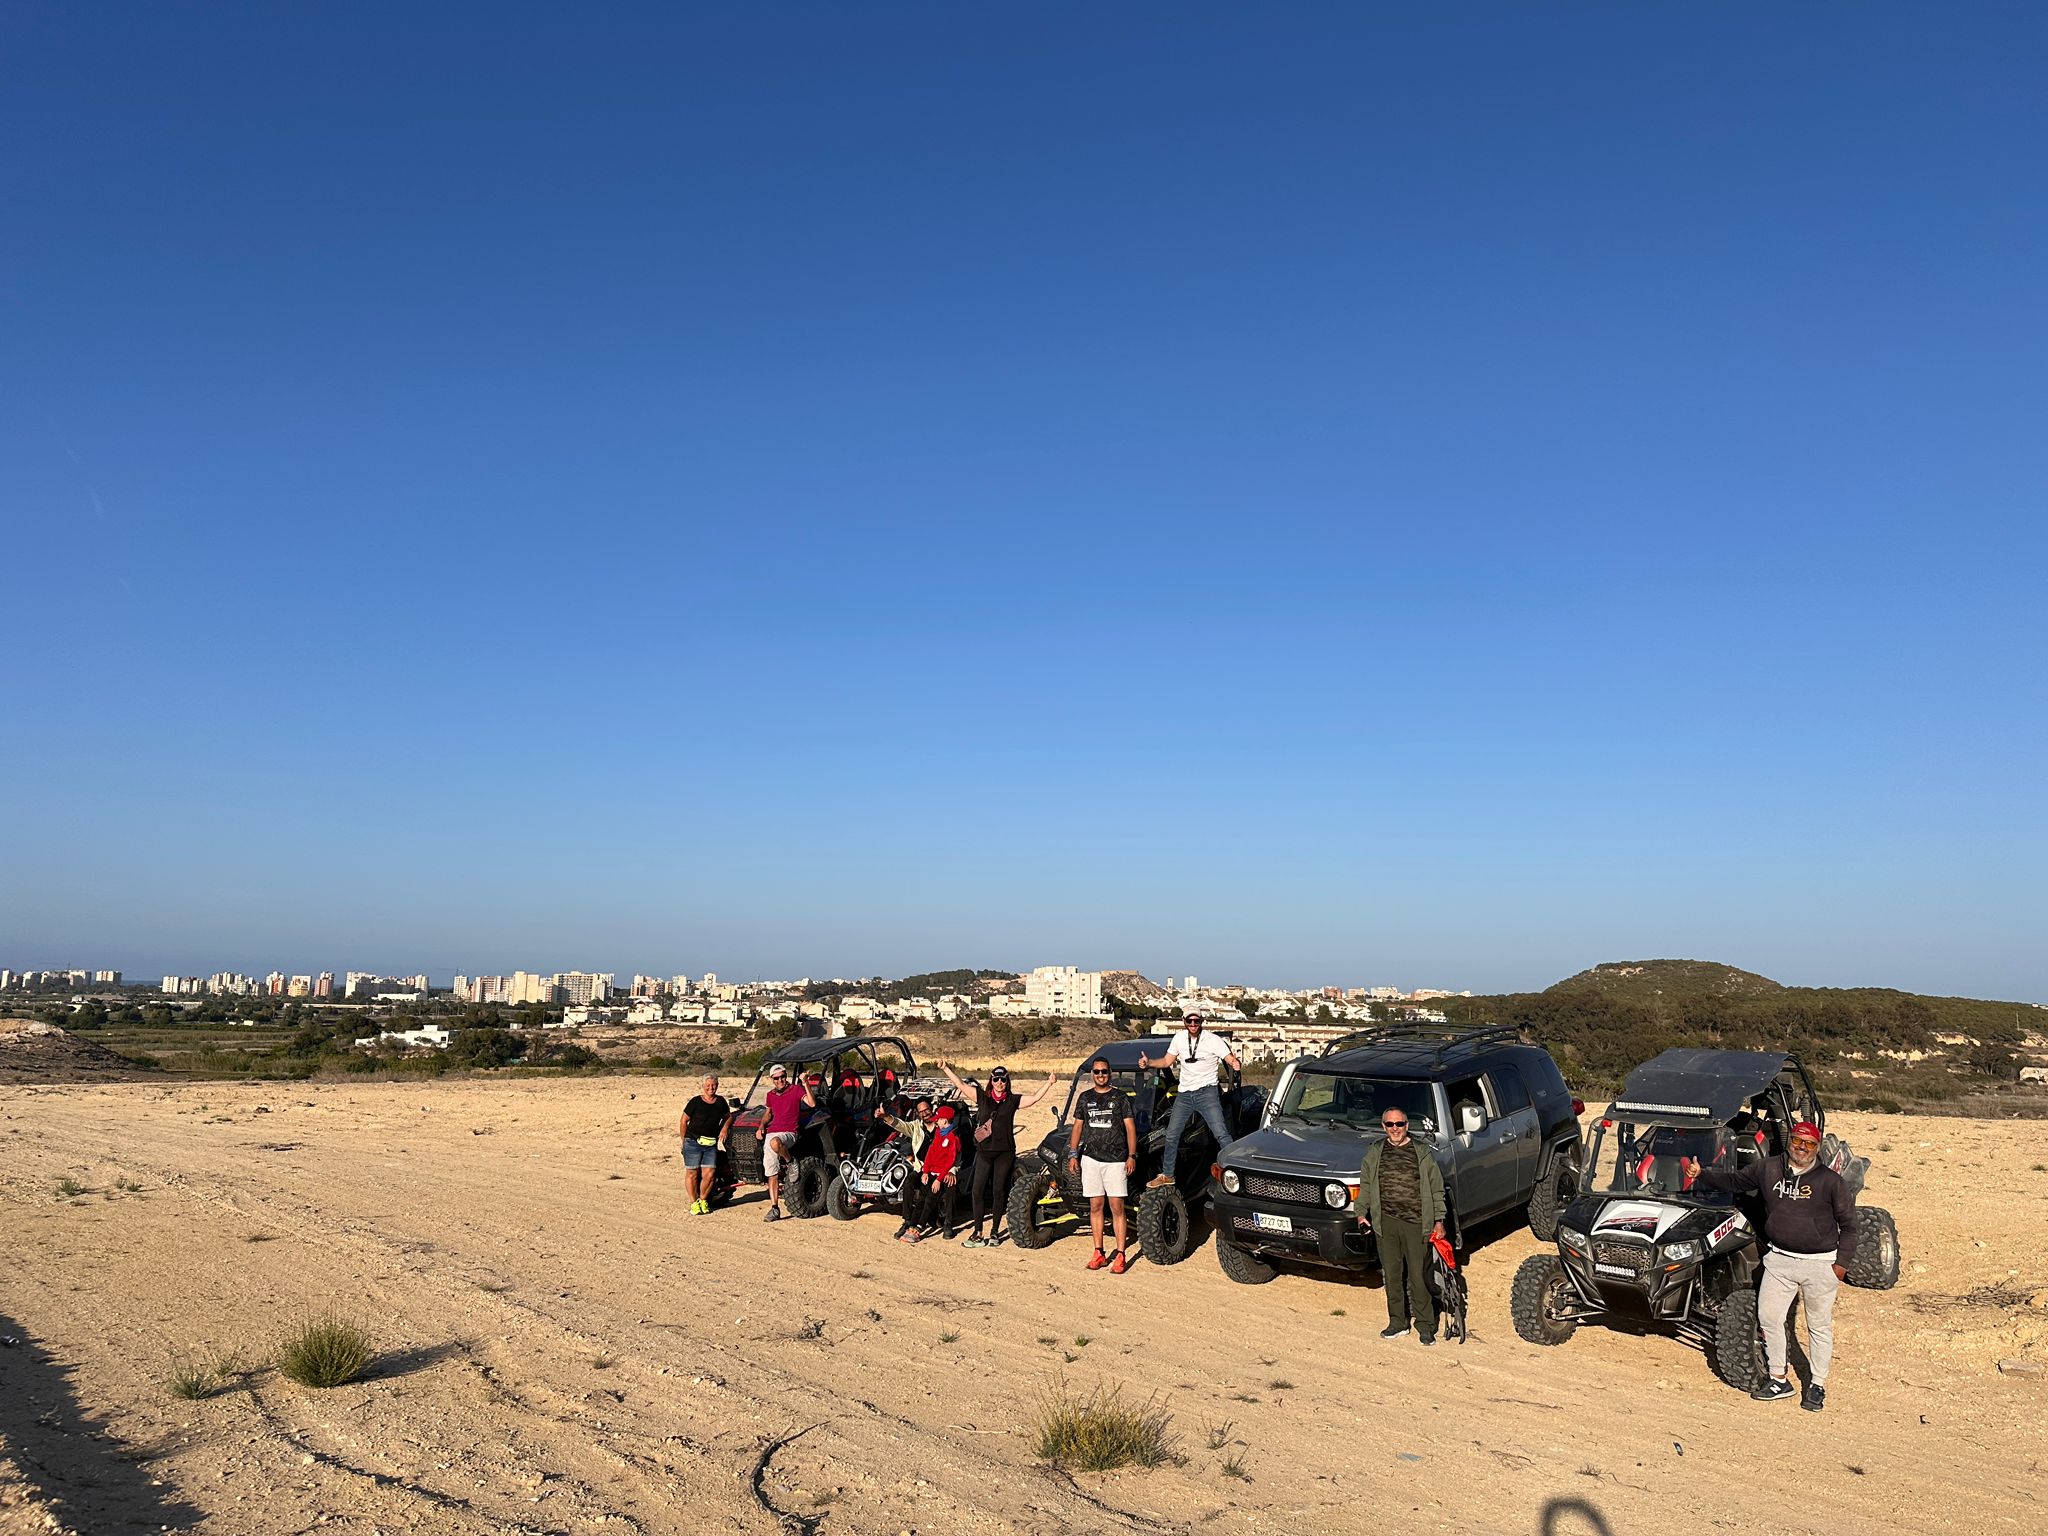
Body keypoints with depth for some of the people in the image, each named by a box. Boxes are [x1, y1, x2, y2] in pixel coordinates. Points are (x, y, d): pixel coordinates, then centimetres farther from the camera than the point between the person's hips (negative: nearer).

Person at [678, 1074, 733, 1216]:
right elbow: (684, 1121, 2)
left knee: (710, 1174, -4)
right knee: (692, 1173, 1)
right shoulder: (695, 1101, -3)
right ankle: (694, 1203, 12)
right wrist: (684, 1140, 1)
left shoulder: (721, 1101, 8)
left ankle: (703, 1200, 15)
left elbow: (728, 1117, 24)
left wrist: (724, 1128, 6)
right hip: (693, 1142, -3)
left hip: (711, 1144, 3)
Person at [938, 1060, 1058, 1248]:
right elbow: (960, 1085, 2)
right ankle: (977, 1232, 4)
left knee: (999, 1192, 3)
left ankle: (995, 1232, 14)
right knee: (978, 1191, -4)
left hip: (1005, 1153, 0)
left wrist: (1049, 1083, -5)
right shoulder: (982, 1097, 4)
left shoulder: (1013, 1101, 6)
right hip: (984, 1150, 0)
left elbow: (1035, 1098, 3)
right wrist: (946, 1069, -3)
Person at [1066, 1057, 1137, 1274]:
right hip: (1090, 1158, 3)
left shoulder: (1121, 1097, 3)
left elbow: (1130, 1127, 1)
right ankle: (1098, 1253, 11)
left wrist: (1132, 1155, -7)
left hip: (1116, 1159, -3)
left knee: (1117, 1207, -5)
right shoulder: (1084, 1098, 12)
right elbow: (1077, 1126, 15)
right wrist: (1072, 1154, 7)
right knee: (1095, 1206, 5)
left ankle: (1120, 1256, -3)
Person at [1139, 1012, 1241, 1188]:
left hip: (1206, 1092, -5)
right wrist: (1148, 1062, -5)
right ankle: (1167, 1175, 24)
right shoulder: (1179, 1038, 3)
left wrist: (1237, 1065, -40)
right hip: (1184, 1093, 5)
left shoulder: (1214, 1040, -11)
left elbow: (1232, 1061, -15)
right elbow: (1167, 1061, 12)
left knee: (1221, 1133, -15)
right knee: (1171, 1135, 10)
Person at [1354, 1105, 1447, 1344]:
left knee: (1419, 1275, 1)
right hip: (1385, 1222, 3)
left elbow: (1436, 1189, 5)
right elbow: (1365, 1186, 15)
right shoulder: (1374, 1154, 7)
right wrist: (1362, 1213, 6)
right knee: (1392, 1275, 9)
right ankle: (1398, 1323, 22)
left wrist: (1438, 1221, 2)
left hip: (1416, 1223, -2)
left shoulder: (1422, 1153, 1)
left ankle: (1425, 1325, 13)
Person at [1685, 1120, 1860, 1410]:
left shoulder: (1831, 1181, -7)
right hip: (1779, 1259, 3)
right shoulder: (1767, 1169, 1)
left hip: (1820, 1264, -3)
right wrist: (1701, 1175, 4)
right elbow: (1733, 1180, 15)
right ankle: (1778, 1379, 19)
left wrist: (1842, 1262, -6)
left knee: (1819, 1326, 8)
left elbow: (1848, 1224, -1)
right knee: (1769, 1317, 4)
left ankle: (1817, 1386, 22)